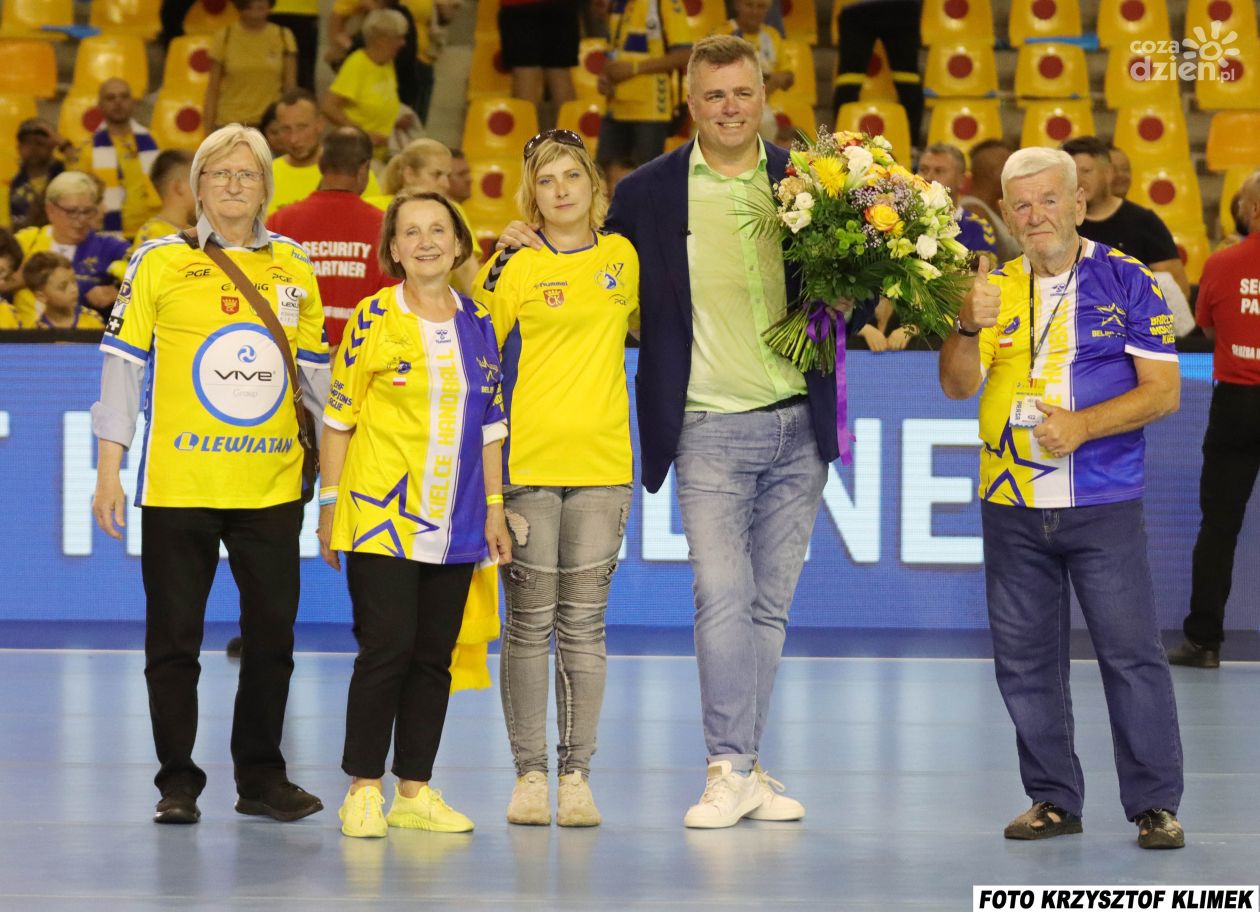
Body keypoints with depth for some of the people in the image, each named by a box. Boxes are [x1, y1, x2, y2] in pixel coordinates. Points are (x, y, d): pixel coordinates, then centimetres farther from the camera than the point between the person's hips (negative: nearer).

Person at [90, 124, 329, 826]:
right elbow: (123, 364, 0)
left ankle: (262, 776, 16)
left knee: (273, 635, 5)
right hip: (176, 484, -3)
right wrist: (109, 471, -4)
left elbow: (316, 368, 18)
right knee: (174, 638, 3)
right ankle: (178, 781, 12)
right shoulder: (159, 263, 1)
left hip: (273, 485, 3)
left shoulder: (294, 267, 10)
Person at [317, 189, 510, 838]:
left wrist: (494, 506, 11)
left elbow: (490, 423, 14)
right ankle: (363, 789, 1)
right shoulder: (373, 319, -3)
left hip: (453, 524, 4)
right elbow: (338, 416, -2)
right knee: (387, 649, -8)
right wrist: (330, 504, -4)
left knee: (434, 656, 6)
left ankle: (415, 791, 13)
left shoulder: (477, 324, 9)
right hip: (380, 517, -4)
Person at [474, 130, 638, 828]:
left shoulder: (623, 257, 9)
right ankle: (530, 774, 7)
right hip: (526, 464, -2)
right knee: (529, 623, 1)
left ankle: (577, 774, 8)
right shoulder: (513, 266, 0)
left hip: (601, 463, 2)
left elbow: (649, 328, 27)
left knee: (584, 624, 3)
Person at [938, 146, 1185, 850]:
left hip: (1104, 506, -4)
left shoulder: (1128, 282, 0)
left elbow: (1163, 390, -5)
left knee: (1131, 653, -5)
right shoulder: (995, 286, 11)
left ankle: (1156, 804, 1)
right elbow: (958, 385, 3)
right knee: (1026, 660, 7)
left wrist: (1082, 425, -18)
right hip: (1012, 508, 4)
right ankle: (1054, 799, 17)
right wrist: (970, 327, -17)